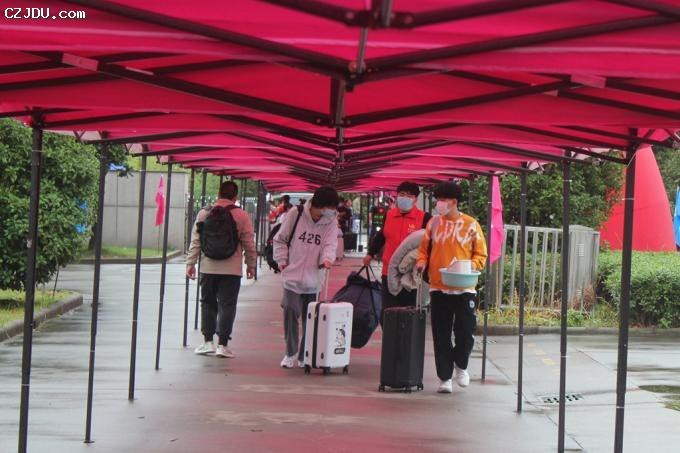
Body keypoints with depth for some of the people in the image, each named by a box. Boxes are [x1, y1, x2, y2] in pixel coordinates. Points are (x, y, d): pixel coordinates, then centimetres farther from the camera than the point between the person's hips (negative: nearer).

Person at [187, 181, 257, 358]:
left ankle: (208, 341, 11)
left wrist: (191, 263, 8)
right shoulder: (241, 215, -4)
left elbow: (195, 240, 2)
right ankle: (222, 344, 1)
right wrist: (251, 264, 10)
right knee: (227, 305, 3)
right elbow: (249, 243, -1)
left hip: (208, 267, 2)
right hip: (232, 269, -2)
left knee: (208, 303, 13)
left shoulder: (204, 213, 1)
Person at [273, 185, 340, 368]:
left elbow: (330, 245, -9)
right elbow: (280, 239, 5)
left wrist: (327, 258, -29)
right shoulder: (297, 214, -4)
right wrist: (282, 260, -2)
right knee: (291, 312, -11)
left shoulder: (331, 222, 1)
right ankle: (290, 352, 6)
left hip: (314, 280, 2)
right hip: (293, 276, -2)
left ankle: (305, 356, 21)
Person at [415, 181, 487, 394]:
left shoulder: (471, 225, -2)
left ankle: (461, 365, 27)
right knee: (441, 337, 4)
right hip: (438, 288, 2)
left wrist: (470, 266, -15)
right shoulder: (434, 223, 5)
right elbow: (424, 248, 12)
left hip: (464, 288, -2)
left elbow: (481, 255, 3)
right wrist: (421, 262, -8)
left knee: (465, 333, -2)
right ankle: (445, 378, 14)